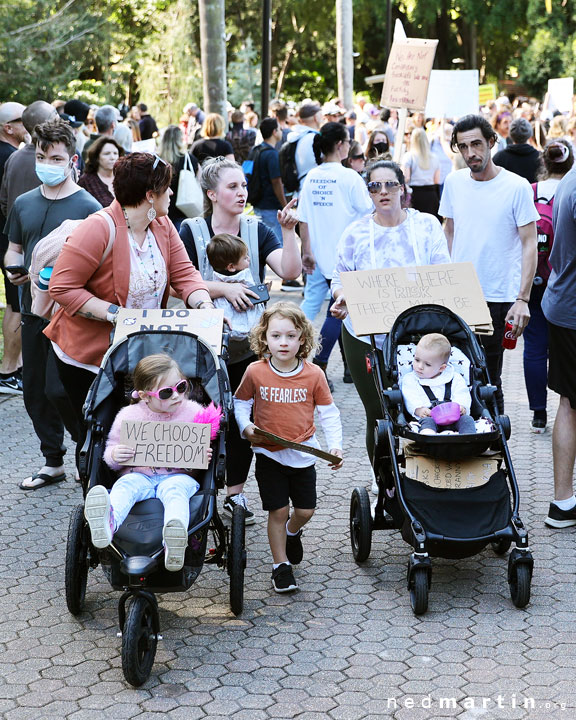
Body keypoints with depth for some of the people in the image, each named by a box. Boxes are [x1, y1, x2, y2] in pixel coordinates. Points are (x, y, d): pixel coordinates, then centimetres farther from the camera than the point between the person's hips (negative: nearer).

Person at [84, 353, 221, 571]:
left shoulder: (193, 413, 8)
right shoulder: (129, 416, 7)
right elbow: (111, 451, 11)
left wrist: (203, 456, -9)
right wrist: (114, 455, -13)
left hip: (178, 475, -1)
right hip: (139, 475, 1)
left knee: (174, 489, -35)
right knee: (125, 485, -32)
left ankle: (174, 542, -66)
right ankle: (109, 522, -68)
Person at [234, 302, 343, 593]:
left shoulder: (313, 374, -8)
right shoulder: (255, 372, -9)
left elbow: (328, 412, 1)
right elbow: (240, 402, 6)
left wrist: (335, 445, -8)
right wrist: (246, 427, -11)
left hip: (303, 454, 2)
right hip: (269, 454, -1)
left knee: (306, 510, 10)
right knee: (278, 511, 1)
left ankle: (292, 533, 44)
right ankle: (281, 565, 16)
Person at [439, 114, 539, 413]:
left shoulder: (516, 187, -8)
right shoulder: (454, 182, 5)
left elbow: (530, 244, -8)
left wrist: (523, 299, -15)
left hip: (498, 299, -4)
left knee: (488, 380, 0)